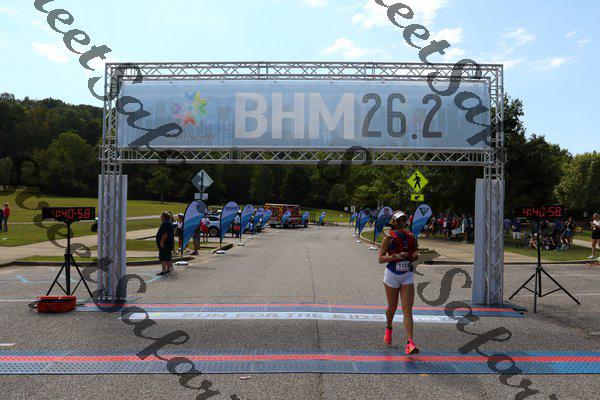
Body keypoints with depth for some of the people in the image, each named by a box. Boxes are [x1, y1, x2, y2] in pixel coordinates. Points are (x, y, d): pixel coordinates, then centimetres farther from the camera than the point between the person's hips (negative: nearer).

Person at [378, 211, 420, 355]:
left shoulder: (411, 236, 4)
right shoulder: (389, 237, -8)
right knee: (392, 307, 12)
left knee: (407, 309, -7)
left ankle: (410, 343, -10)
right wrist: (396, 256, -26)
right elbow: (380, 259, -12)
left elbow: (414, 253, 19)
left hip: (407, 276, 2)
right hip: (392, 275, -2)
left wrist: (415, 256, -4)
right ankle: (389, 328, 43)